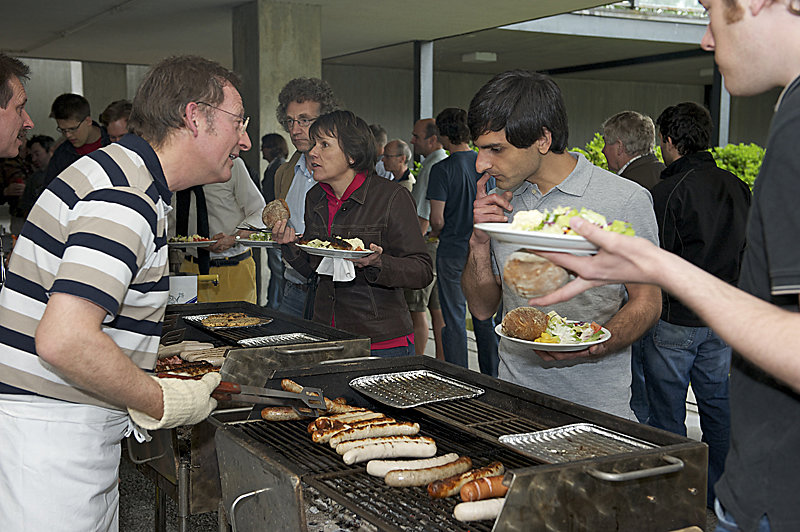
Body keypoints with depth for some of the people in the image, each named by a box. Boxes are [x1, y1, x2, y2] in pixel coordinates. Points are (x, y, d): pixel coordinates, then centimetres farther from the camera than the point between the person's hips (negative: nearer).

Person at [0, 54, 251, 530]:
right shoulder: (126, 197, -21)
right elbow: (64, 342, -30)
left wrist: (158, 358, 17)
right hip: (49, 433, -10)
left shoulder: (128, 176, 13)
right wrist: (163, 404, -17)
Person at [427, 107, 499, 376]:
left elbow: (437, 219, -14)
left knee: (454, 319, 5)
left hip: (453, 252, -4)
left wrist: (436, 233, 7)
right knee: (485, 318, 13)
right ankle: (491, 379, 20)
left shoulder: (442, 169, -12)